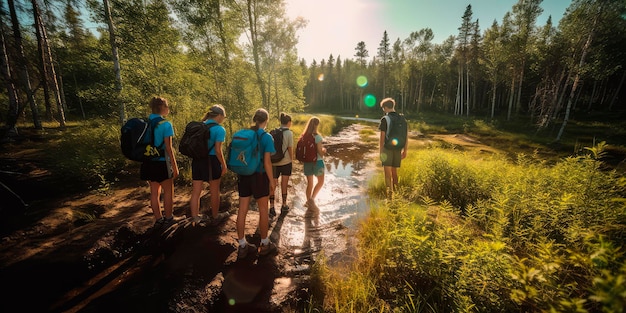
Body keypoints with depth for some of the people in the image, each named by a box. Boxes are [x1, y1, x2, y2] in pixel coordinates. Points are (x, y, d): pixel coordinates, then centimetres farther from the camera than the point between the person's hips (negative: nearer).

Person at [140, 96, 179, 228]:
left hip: (149, 163, 6)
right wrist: (175, 166, -9)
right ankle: (168, 218, 20)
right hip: (162, 163, -6)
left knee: (154, 191, 13)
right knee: (168, 190, 10)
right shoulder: (166, 124, -14)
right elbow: (168, 148, -15)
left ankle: (158, 219, 23)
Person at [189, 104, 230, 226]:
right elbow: (218, 150, -16)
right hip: (211, 161, -6)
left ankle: (195, 217, 24)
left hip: (197, 160, 6)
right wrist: (224, 165, -5)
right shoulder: (220, 129, -12)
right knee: (215, 191, 12)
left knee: (196, 191, 12)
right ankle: (215, 217, 28)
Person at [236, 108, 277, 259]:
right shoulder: (267, 137, -11)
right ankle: (265, 244, 25)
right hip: (258, 175, -5)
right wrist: (272, 180, -6)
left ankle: (242, 246, 23)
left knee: (242, 210, 11)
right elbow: (267, 162, -14)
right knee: (263, 210, 11)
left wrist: (239, 173, 17)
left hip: (243, 175, 5)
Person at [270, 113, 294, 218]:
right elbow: (290, 148, -8)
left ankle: (272, 207, 5)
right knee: (284, 184, 12)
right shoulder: (289, 133, -8)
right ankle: (284, 206, 24)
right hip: (286, 162, -2)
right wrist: (292, 160, 6)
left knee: (273, 184, 8)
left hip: (274, 162, 3)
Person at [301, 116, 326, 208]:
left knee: (309, 183, 16)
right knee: (320, 181, 15)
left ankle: (308, 201, 24)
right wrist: (324, 150, 4)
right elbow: (320, 152, -16)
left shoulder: (303, 136, 0)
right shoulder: (317, 136, -16)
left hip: (307, 162, 5)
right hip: (317, 161, -5)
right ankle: (312, 198, 5)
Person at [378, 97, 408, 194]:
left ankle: (389, 192, -3)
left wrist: (380, 151, -8)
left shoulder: (384, 119, -10)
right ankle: (395, 191, 27)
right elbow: (405, 136, 8)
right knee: (394, 172, 17)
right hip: (398, 149, 5)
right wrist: (405, 150, 14)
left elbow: (382, 137, -13)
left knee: (388, 173, 0)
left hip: (387, 149, -5)